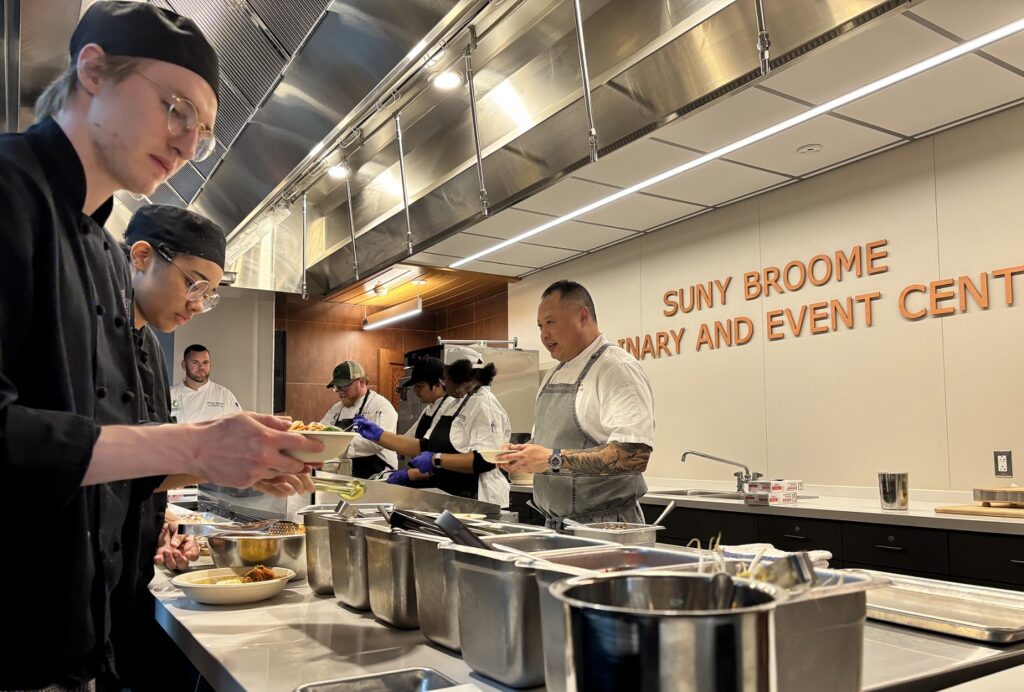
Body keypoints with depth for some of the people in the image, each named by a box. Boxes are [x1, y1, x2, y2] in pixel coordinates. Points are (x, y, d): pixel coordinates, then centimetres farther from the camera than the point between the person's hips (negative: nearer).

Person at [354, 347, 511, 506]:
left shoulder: (484, 404, -14)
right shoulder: (452, 404, 16)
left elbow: (485, 460, -26)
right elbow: (425, 447, 15)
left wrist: (436, 459, -25)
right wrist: (378, 435, 12)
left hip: (476, 504, -8)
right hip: (452, 498, 8)